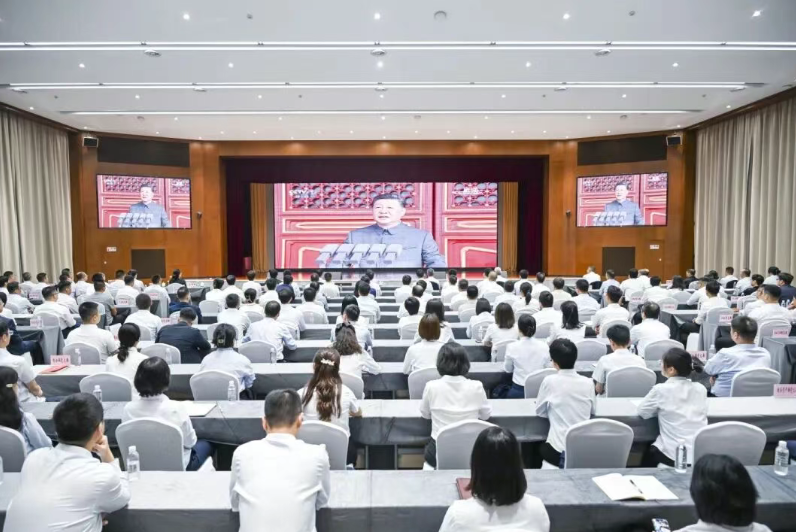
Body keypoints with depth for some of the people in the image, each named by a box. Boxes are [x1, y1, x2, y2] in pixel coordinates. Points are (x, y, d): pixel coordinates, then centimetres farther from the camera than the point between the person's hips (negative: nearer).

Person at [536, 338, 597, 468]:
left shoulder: (549, 381, -12)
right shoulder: (587, 382, -2)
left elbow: (540, 412, 2)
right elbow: (592, 411, 14)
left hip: (560, 449, -4)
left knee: (540, 448, 29)